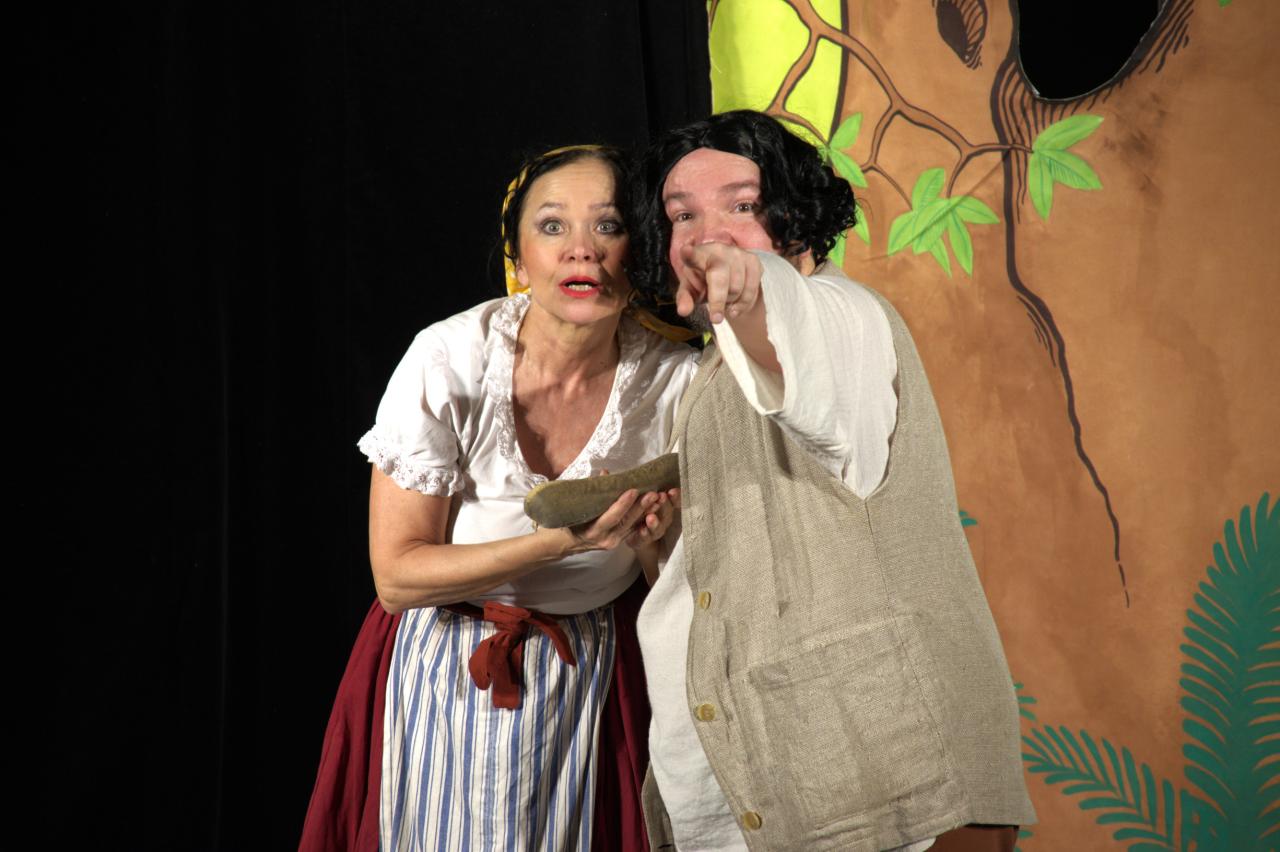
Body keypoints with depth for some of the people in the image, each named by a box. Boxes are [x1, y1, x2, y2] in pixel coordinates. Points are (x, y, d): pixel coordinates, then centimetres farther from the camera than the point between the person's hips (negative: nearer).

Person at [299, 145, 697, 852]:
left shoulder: (674, 379, -14)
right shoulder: (449, 362, -20)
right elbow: (396, 575, -17)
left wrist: (656, 536, -24)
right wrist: (562, 540, -28)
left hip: (593, 672, 2)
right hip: (453, 672, -1)